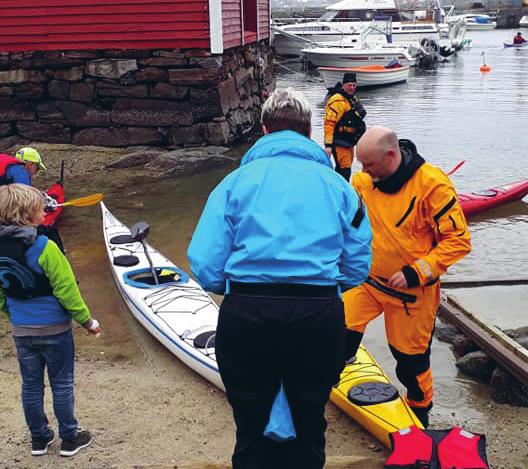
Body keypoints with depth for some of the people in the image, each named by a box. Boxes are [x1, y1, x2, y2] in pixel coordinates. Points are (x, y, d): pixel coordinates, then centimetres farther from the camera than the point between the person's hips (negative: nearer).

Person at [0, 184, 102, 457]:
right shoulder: (44, 248, -23)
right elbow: (66, 289, -20)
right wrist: (87, 320, -9)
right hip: (54, 329, -5)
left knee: (31, 385, 17)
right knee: (62, 385, 10)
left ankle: (39, 439, 30)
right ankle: (69, 439, 22)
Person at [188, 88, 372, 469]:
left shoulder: (236, 181, 6)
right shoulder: (338, 185, 10)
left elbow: (206, 268, -3)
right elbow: (358, 267, 4)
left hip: (246, 318, -1)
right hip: (320, 318, 1)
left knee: (252, 428, 16)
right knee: (309, 427, 18)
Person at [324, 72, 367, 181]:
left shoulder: (354, 99, 13)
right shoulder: (337, 101, -19)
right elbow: (329, 124, -23)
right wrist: (328, 145, -27)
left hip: (349, 142, 10)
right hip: (339, 143, -10)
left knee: (341, 169, 20)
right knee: (344, 170, -13)